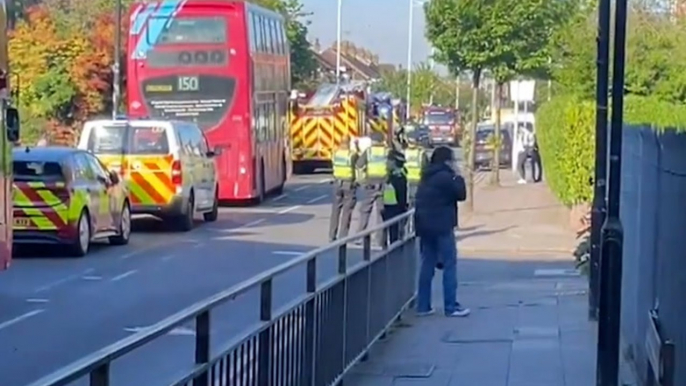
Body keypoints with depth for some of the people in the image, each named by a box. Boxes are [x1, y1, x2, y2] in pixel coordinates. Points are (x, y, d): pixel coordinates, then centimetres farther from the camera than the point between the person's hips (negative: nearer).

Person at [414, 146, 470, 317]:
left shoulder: (426, 178, 15)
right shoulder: (445, 176, -13)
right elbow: (461, 194, -10)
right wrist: (458, 178, 1)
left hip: (425, 226, 8)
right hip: (442, 226, -8)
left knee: (427, 265, 10)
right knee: (450, 265, -3)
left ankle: (423, 305, 9)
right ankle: (451, 306, -4)